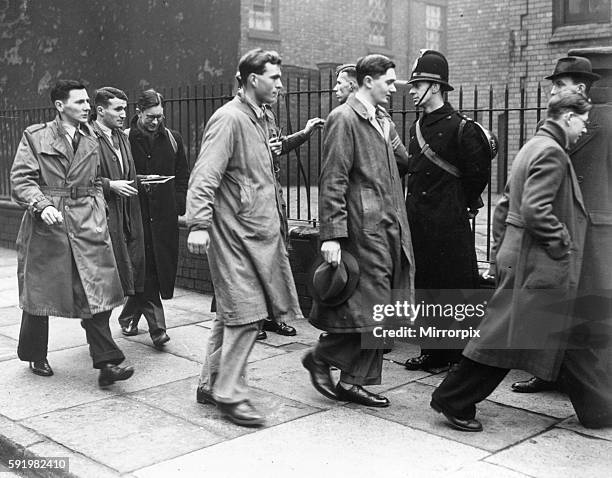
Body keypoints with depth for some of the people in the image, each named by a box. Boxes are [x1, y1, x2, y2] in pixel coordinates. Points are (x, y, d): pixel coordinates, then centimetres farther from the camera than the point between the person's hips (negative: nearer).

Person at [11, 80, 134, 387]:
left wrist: (99, 212, 10)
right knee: (39, 292, 9)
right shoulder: (35, 137, 0)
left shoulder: (91, 140, 14)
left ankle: (106, 363, -4)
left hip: (86, 224, 3)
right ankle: (35, 357, 29)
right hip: (47, 224, -3)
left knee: (97, 291, -6)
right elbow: (21, 179, -7)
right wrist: (42, 206, -22)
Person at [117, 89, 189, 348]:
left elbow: (183, 175, 14)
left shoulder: (172, 139, 9)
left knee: (163, 267, 4)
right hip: (135, 212, -3)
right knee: (145, 268, -4)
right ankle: (157, 326, 2)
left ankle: (128, 317, 22)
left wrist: (180, 206, 4)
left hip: (164, 215, 3)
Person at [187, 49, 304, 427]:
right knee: (245, 312, -7)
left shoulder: (260, 119, 17)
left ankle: (211, 384, 25)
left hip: (260, 230, 9)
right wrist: (199, 223, -27)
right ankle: (230, 395, 4)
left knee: (231, 311, 14)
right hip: (235, 231, -9)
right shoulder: (229, 119, -12)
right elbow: (204, 176, -19)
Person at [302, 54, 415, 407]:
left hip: (390, 228, 9)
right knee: (369, 307, -5)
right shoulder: (344, 119, -8)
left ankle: (353, 382, 19)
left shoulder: (385, 121, 18)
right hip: (363, 228, -8)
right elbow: (333, 182, -14)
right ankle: (321, 358, 16)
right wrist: (332, 235, -19)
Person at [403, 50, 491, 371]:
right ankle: (433, 352, 24)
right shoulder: (417, 127, 12)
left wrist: (460, 205, -2)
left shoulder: (460, 128, -11)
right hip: (418, 222, 8)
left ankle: (463, 356, 13)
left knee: (456, 288, 1)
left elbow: (479, 173, -9)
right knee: (425, 288, 12)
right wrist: (412, 208, 12)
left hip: (448, 224, -7)